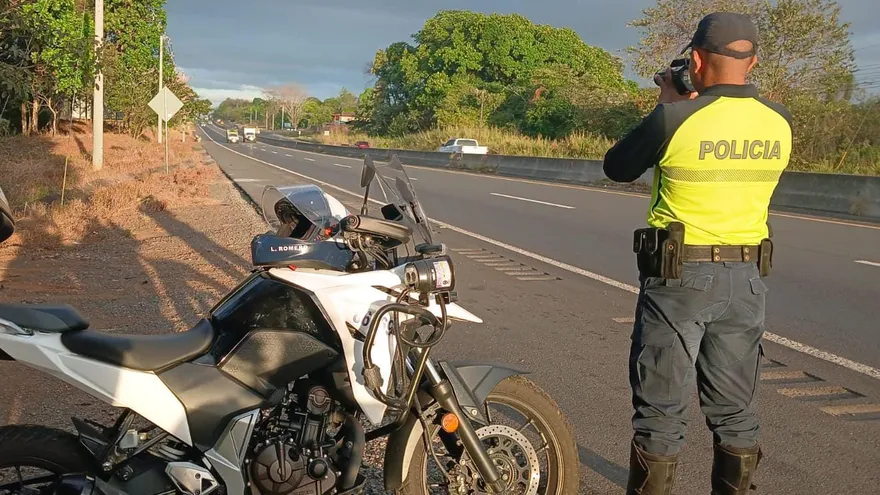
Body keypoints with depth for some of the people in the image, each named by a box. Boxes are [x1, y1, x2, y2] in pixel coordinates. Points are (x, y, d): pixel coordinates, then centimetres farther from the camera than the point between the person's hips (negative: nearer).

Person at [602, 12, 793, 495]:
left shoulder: (674, 119, -16)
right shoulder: (779, 121, 0)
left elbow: (617, 167, 0)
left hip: (678, 277, -4)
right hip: (745, 277, 5)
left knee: (661, 410, 5)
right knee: (734, 411, 16)